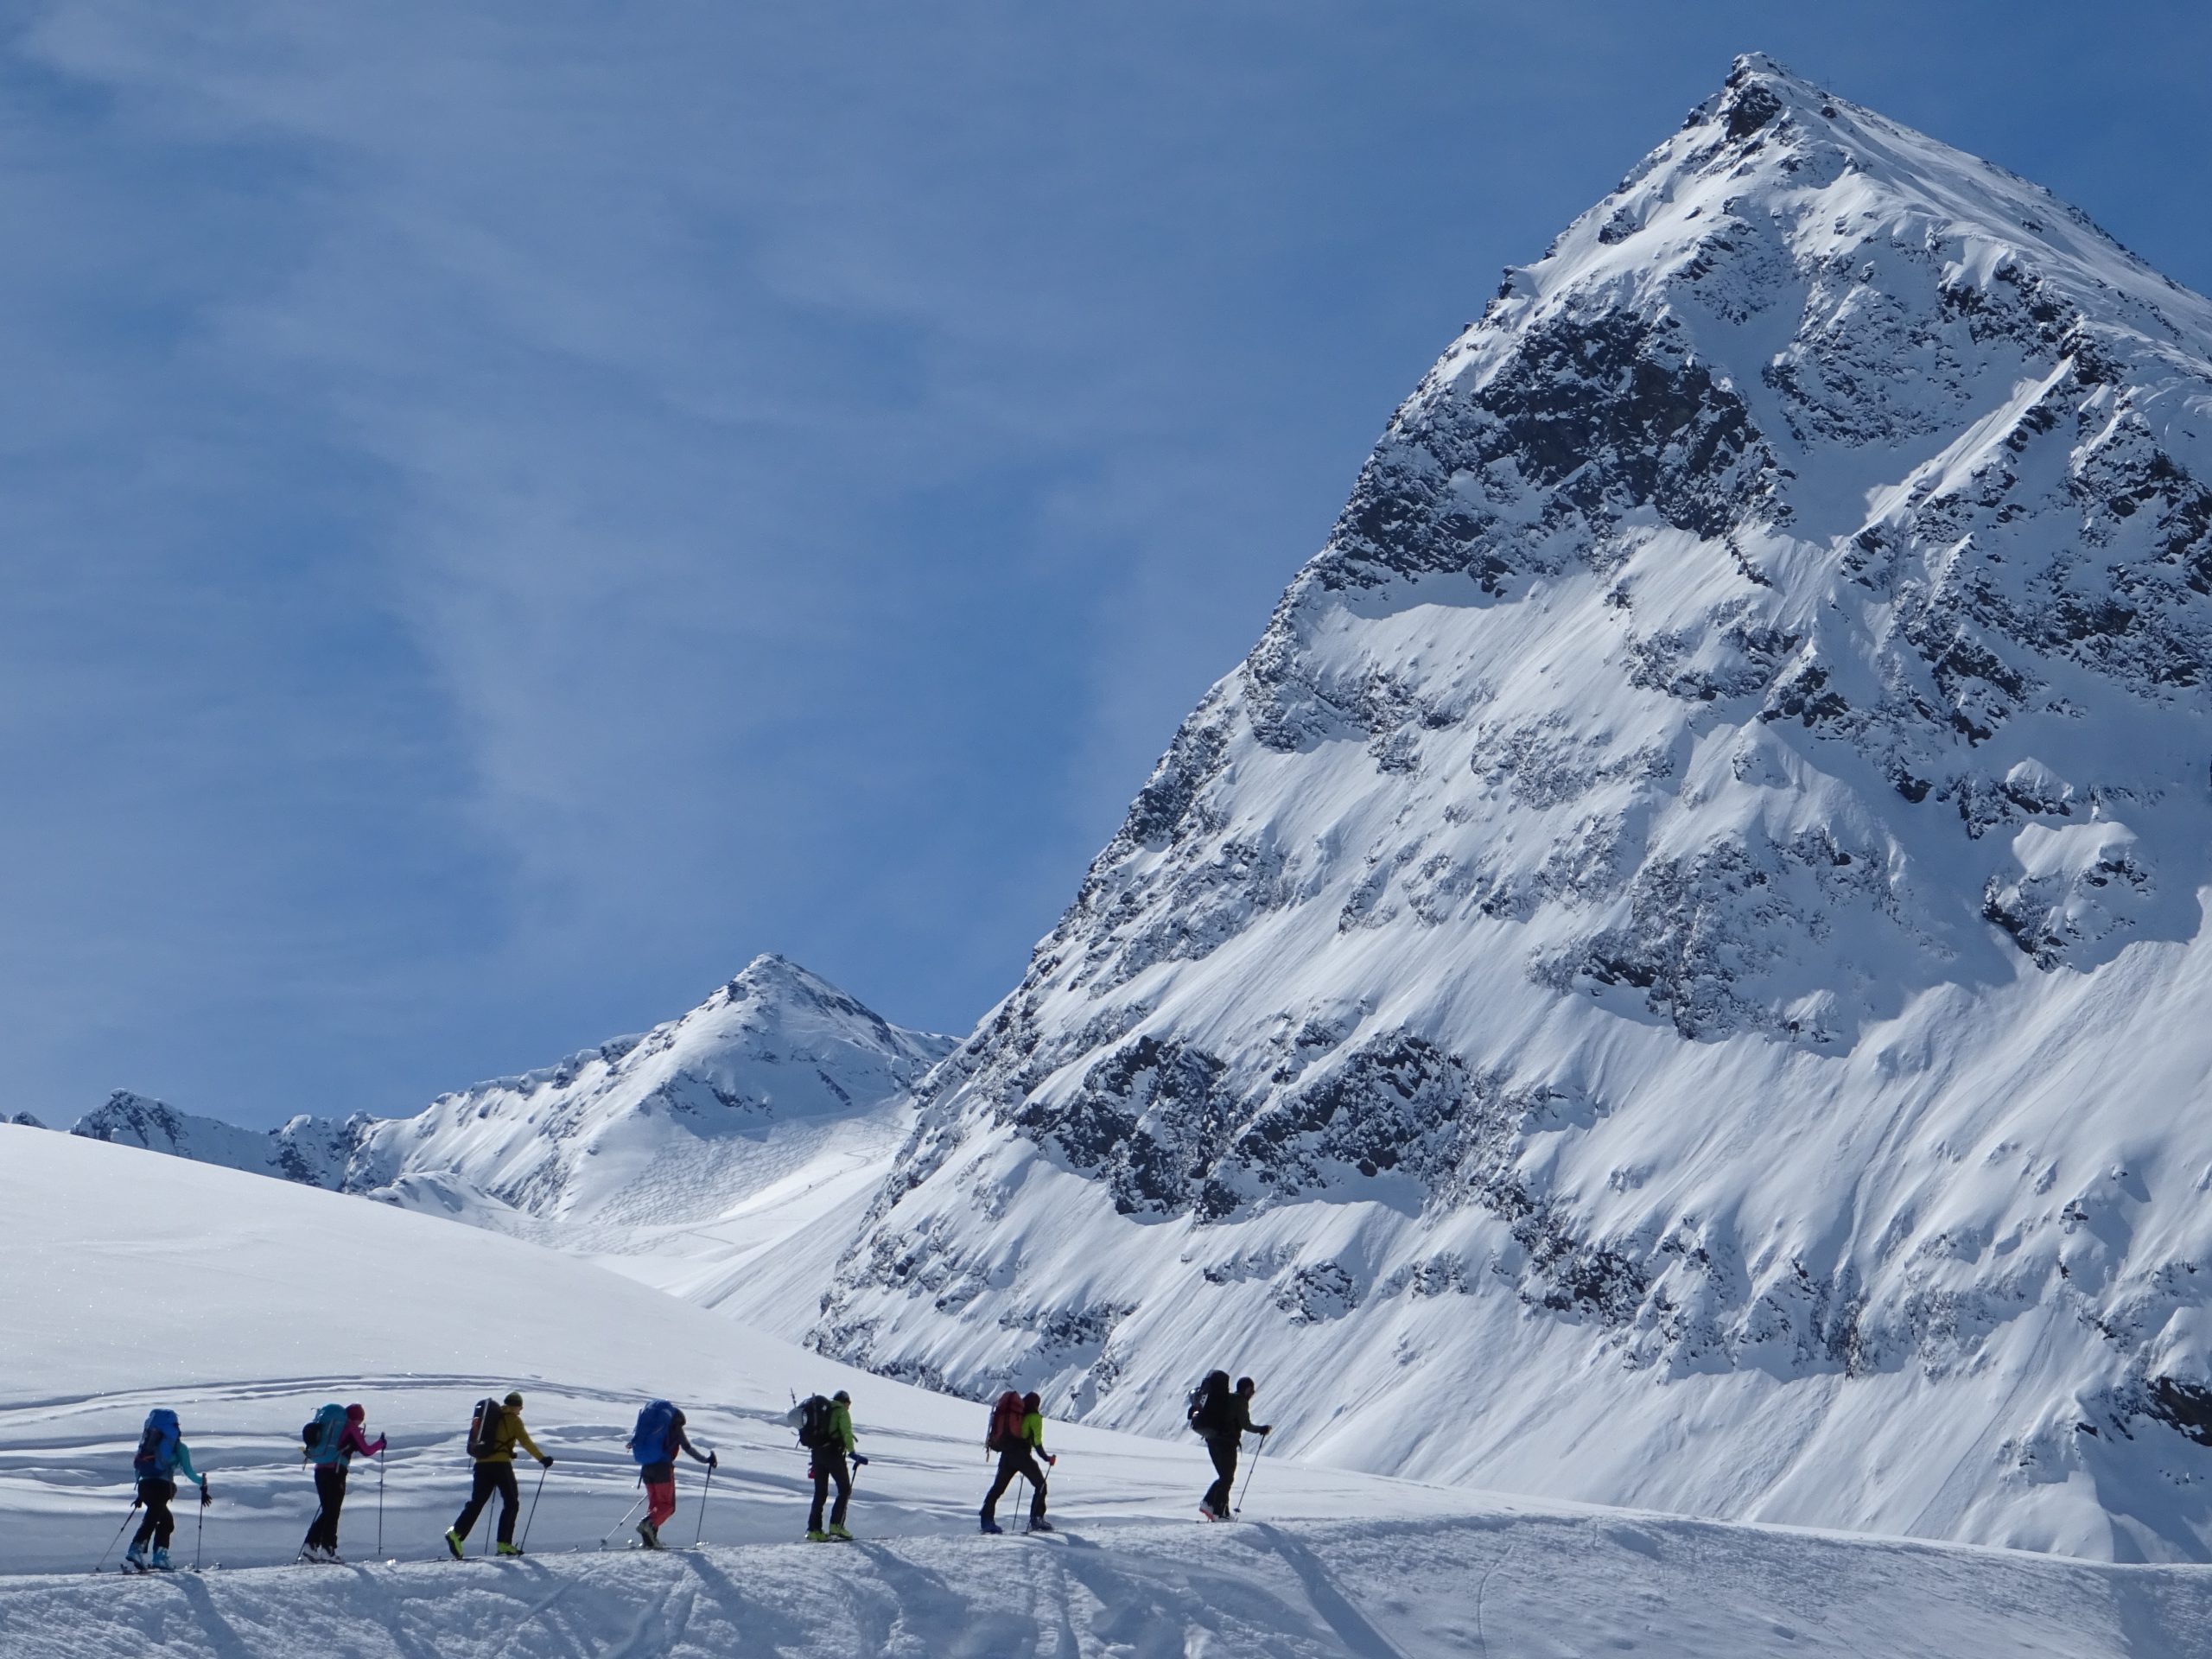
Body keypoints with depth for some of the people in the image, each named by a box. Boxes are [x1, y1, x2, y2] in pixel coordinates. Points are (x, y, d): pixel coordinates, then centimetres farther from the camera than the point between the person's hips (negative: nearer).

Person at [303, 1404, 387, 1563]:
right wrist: (380, 1444, 15)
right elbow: (366, 1451, 1)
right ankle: (328, 1549, -6)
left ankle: (311, 1545, 7)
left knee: (327, 1511, 14)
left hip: (320, 1471, 6)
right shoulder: (351, 1428, 0)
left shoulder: (328, 1424, 19)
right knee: (333, 1512, -2)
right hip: (335, 1472, -6)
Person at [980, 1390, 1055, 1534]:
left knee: (997, 1488, 11)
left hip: (1006, 1456, 5)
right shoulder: (1034, 1416, 0)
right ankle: (1036, 1519, 3)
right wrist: (1046, 1458, 2)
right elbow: (1036, 1441, -8)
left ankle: (987, 1520, 0)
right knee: (1040, 1485, 10)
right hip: (1022, 1456, -5)